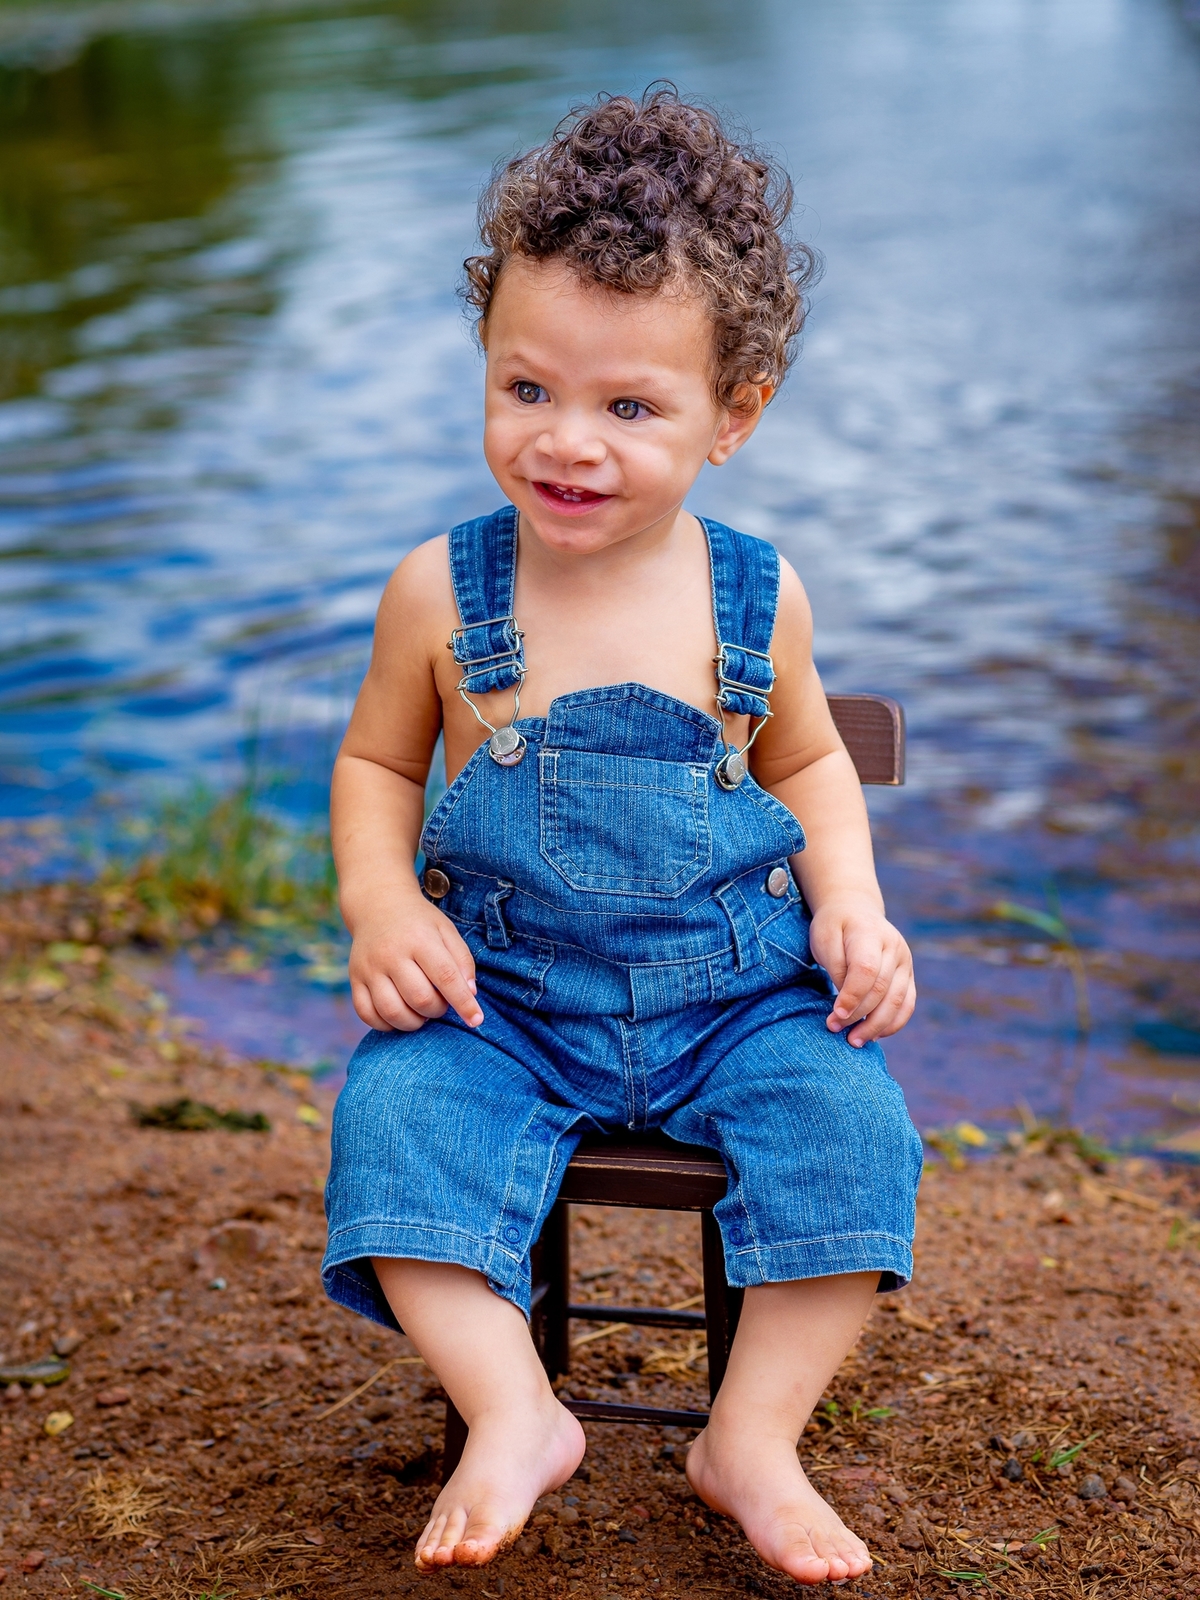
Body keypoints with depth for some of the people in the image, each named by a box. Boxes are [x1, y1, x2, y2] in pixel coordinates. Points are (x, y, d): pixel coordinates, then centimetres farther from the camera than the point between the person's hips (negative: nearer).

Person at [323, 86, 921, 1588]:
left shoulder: (755, 598, -2)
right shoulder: (443, 591, -6)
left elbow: (809, 760, 14)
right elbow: (377, 762, 7)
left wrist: (851, 908, -3)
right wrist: (380, 902, -12)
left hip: (735, 992, 1)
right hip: (500, 990, 0)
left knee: (848, 1119, -22)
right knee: (397, 1110, -26)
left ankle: (753, 1436, -7)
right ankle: (514, 1414, -16)